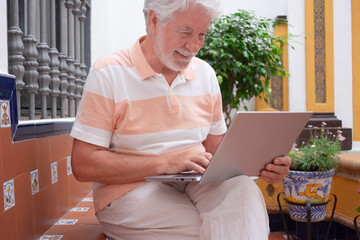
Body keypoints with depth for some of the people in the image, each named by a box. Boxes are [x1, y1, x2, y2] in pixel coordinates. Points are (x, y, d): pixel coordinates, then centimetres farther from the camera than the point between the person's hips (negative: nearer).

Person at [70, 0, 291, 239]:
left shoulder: (205, 74, 10)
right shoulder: (108, 74, -6)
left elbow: (215, 150, 14)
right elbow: (83, 165, -12)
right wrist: (164, 163, -21)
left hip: (196, 185, 5)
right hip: (133, 190, -5)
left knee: (243, 190, -27)